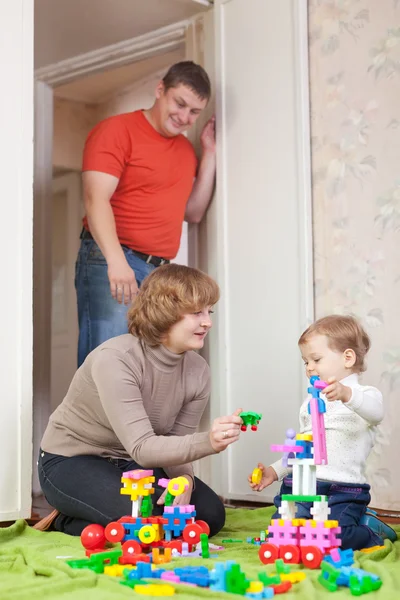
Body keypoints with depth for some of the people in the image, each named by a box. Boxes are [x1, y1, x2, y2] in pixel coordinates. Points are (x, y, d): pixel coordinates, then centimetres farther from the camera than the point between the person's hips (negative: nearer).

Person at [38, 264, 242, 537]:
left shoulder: (198, 371, -9)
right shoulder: (115, 359, -29)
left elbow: (176, 444, -5)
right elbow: (142, 448, -35)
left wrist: (184, 479, -29)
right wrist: (207, 442, -51)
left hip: (130, 465, 7)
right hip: (72, 463, -7)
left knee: (211, 514, -6)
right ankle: (67, 521, 0)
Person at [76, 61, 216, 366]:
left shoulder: (186, 148, 17)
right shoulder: (116, 130, -5)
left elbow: (194, 212, 14)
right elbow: (96, 199, -17)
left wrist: (209, 153, 8)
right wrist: (116, 260, -31)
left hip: (161, 273, 7)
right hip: (110, 263, -7)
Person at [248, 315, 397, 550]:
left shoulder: (365, 395, 0)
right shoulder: (311, 403, 24)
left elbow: (375, 412, -26)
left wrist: (346, 394, -45)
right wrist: (275, 471, 19)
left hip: (343, 488, -7)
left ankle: (372, 530, 7)